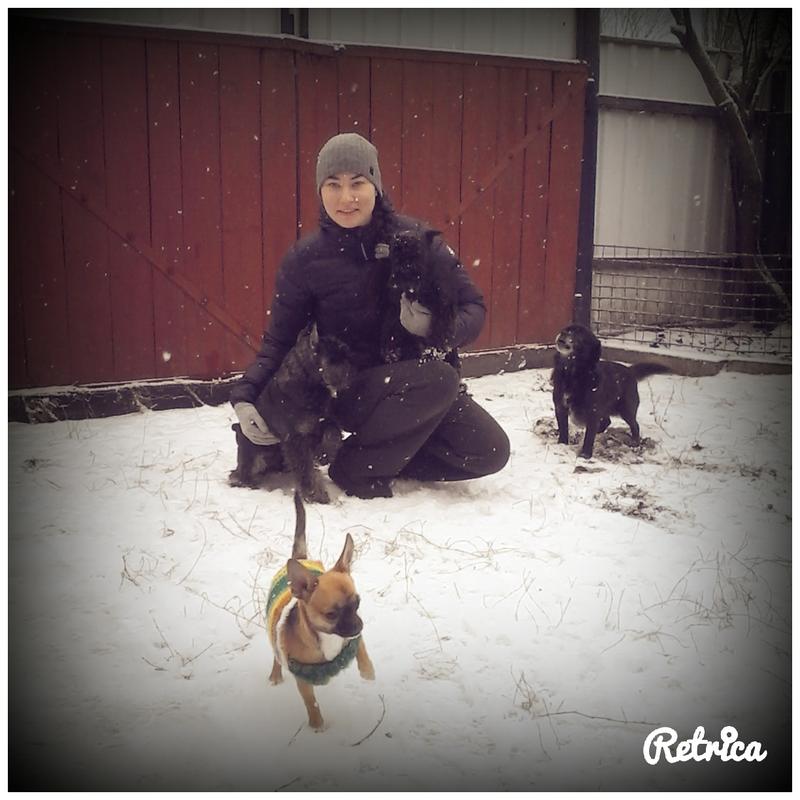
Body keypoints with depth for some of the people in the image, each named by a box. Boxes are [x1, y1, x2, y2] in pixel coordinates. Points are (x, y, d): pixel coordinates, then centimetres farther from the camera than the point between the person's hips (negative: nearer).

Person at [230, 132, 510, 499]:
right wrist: (244, 394, -15)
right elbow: (279, 341, 1)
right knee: (439, 378, -32)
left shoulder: (414, 237, -7)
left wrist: (436, 327, -26)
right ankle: (357, 468, -11)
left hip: (421, 380, 3)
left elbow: (473, 307, -4)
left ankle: (392, 452, 9)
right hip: (349, 389, -3)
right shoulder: (304, 258, -9)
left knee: (489, 452, -15)